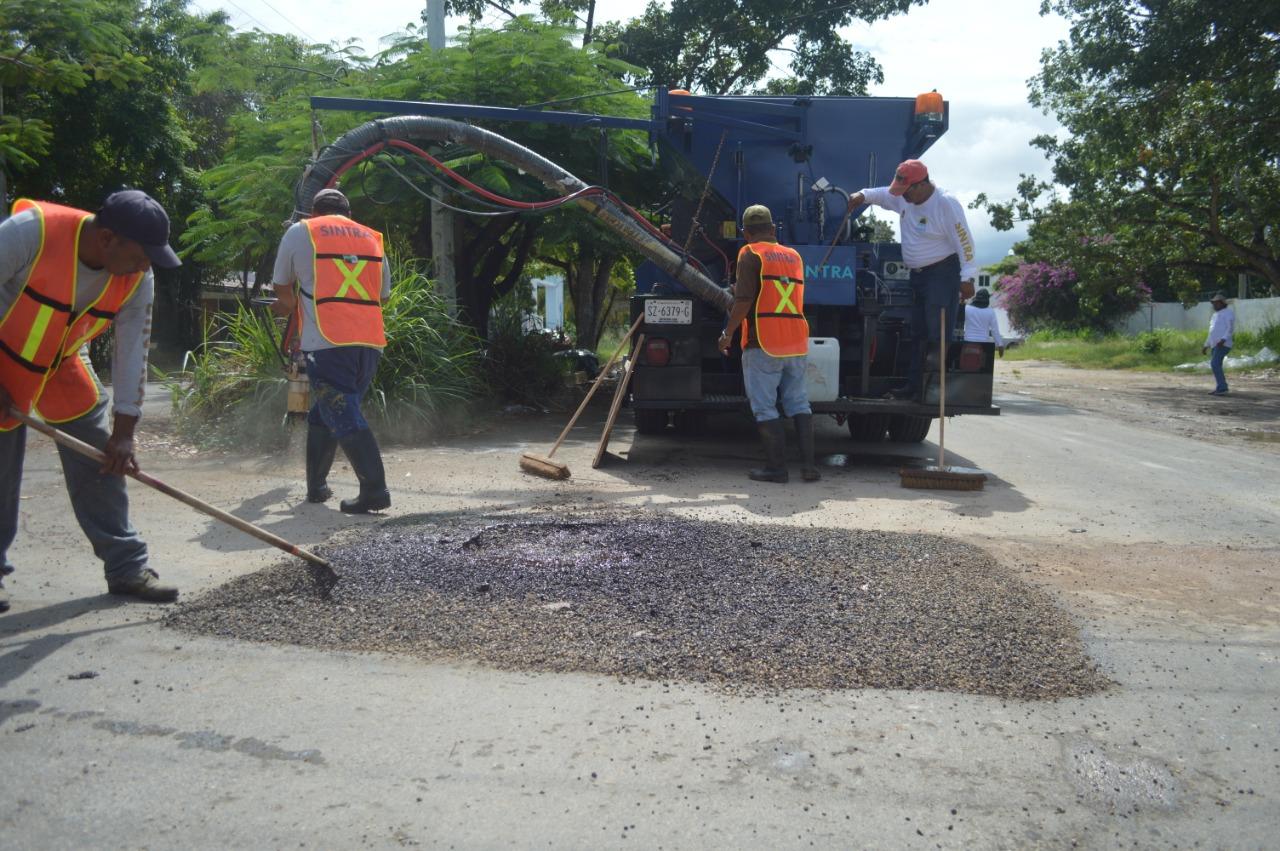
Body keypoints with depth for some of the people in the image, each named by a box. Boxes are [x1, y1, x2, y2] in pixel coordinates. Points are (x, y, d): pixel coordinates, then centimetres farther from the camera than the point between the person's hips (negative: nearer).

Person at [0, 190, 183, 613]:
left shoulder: (137, 279, -17)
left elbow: (133, 352, -13)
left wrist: (124, 432, -14)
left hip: (63, 364, 4)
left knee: (101, 462, 0)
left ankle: (126, 567, 8)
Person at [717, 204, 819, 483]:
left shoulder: (750, 254, -3)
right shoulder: (794, 255, 17)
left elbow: (744, 299, -13)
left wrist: (728, 333, -5)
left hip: (763, 343, -6)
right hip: (796, 343, 6)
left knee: (765, 407, 1)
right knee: (798, 403, 11)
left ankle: (776, 467, 1)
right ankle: (809, 464, 5)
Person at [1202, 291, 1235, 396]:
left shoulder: (1228, 312, -3)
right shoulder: (1215, 315, 23)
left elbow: (1230, 328, -15)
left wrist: (1223, 340, -28)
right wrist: (1206, 346, 23)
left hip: (1223, 344, -9)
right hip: (1215, 344, 9)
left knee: (1215, 364, -19)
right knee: (1216, 366, 9)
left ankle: (1221, 388, -19)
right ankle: (1221, 388, 14)